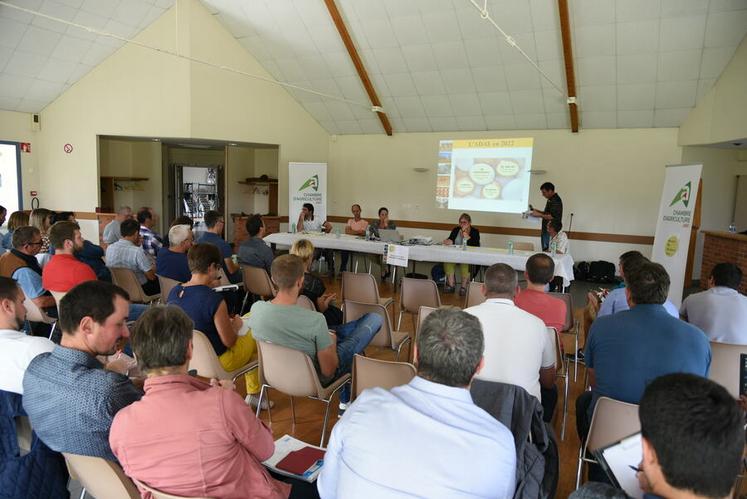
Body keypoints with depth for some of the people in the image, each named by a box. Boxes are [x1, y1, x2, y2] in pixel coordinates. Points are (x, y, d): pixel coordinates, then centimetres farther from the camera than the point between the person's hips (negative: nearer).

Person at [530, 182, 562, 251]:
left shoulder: (556, 201, -15)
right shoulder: (550, 200, 17)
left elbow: (552, 217, -23)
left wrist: (539, 215, -18)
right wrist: (536, 211, 12)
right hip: (546, 230, 10)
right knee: (545, 251, 12)